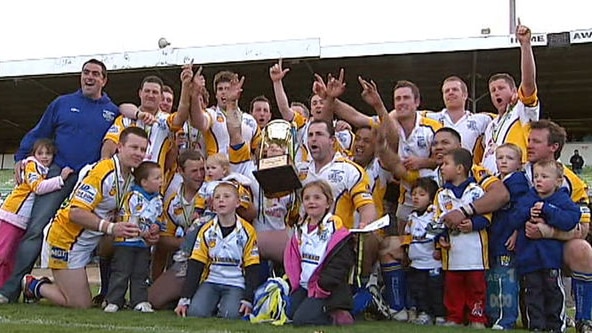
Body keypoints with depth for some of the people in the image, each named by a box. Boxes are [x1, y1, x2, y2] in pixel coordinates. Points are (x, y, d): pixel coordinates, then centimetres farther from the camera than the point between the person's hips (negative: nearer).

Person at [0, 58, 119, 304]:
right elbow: (38, 134, 15)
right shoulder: (62, 103, 11)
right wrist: (21, 157, 6)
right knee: (35, 229, -9)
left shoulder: (113, 111, 11)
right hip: (58, 173, 0)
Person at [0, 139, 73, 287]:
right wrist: (61, 178, -27)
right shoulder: (31, 165, -6)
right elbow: (38, 187, -22)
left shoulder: (47, 172, 17)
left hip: (25, 221, 8)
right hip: (12, 215, -8)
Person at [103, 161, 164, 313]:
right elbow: (126, 217, -14)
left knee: (141, 273, 10)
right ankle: (113, 301, 4)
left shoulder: (158, 199, 8)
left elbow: (159, 218, 19)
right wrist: (139, 231, -17)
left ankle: (140, 301, 15)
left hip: (145, 243, 6)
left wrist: (157, 226, -3)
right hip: (126, 241, -6)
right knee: (121, 272, -2)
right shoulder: (133, 196, -12)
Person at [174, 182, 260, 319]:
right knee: (195, 312, -23)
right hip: (211, 281, 2)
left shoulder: (247, 231, -3)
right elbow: (195, 266, 2)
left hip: (236, 284, -2)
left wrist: (248, 300, -11)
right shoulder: (206, 231, 3)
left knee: (230, 314, -29)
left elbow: (252, 268, -1)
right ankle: (215, 304, 9)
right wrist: (185, 299, -5)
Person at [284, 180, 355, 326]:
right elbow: (292, 259, 13)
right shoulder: (300, 229, 10)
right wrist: (295, 282, 0)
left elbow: (337, 267, -15)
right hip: (303, 286, 7)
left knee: (301, 320, -21)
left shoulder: (335, 229, -11)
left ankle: (337, 315, -3)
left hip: (326, 290, -7)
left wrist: (320, 288, -16)